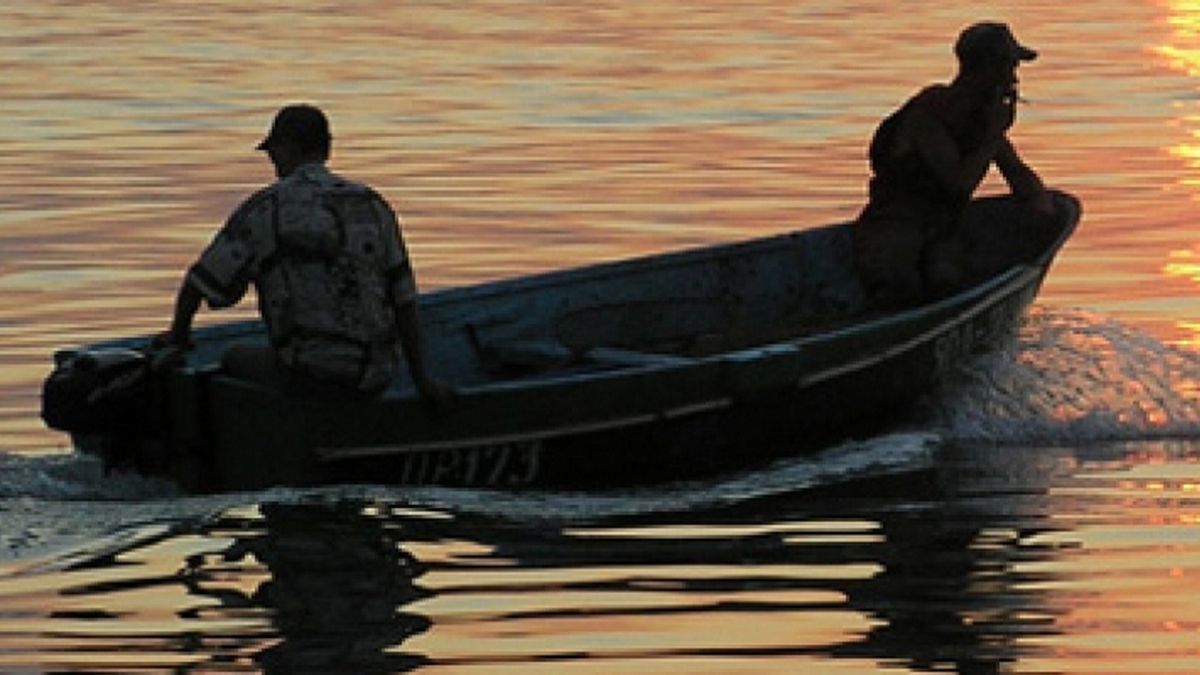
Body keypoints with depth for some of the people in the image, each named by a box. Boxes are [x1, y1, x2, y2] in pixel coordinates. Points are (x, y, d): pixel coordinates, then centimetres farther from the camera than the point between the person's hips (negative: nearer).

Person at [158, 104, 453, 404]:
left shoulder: (265, 208, -4)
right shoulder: (372, 207, 7)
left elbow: (200, 281, 3)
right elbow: (404, 299, 3)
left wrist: (178, 332, 22)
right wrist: (422, 379, 5)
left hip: (310, 376, -5)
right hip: (374, 379, 5)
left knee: (236, 359, 28)